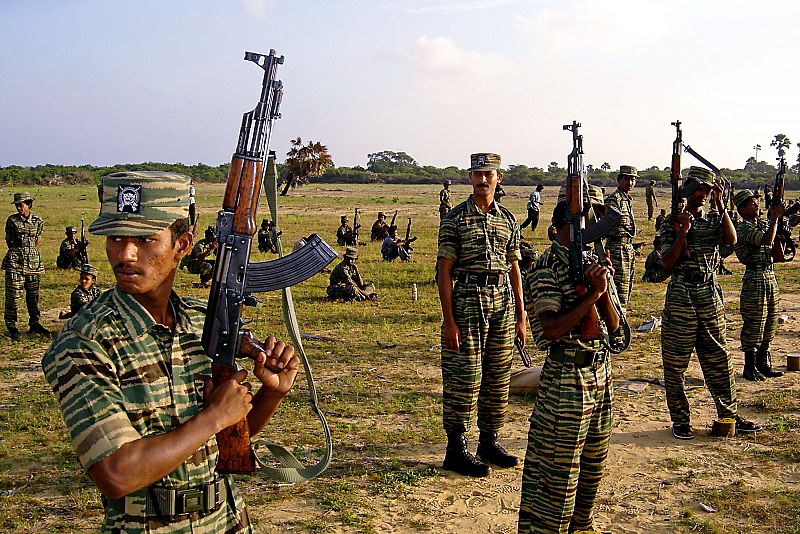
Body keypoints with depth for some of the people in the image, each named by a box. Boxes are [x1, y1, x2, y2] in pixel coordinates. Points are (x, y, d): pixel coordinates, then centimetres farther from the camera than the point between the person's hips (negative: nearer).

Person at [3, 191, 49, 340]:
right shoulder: (12, 220, 0)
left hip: (33, 260, 3)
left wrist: (31, 253, 15)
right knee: (13, 294, -4)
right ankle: (11, 326, 3)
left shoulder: (38, 221, 5)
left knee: (33, 294, 8)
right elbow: (8, 240, 9)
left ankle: (34, 323, 20)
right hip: (15, 260, -3)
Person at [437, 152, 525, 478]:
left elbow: (514, 268, 15)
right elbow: (444, 271, -7)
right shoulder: (455, 219, -4)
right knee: (464, 380, -2)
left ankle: (489, 442, 25)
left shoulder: (508, 220, 11)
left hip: (503, 300, 5)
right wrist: (449, 322, -13)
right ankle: (457, 450, 8)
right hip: (467, 301, -5)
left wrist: (521, 317, 12)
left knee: (498, 378, 11)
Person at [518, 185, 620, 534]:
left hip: (600, 374, 8)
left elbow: (613, 325, 7)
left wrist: (603, 289, -11)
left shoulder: (591, 260, 9)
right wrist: (592, 294, -24)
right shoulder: (548, 267, -15)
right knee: (557, 473, -1)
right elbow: (551, 330, -25)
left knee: (592, 466, 20)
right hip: (566, 378, -8)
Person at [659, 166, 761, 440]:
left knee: (719, 360, 10)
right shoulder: (672, 222, -2)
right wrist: (683, 231, -19)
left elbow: (731, 240, -13)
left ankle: (729, 414, 21)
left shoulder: (714, 218, 8)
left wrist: (720, 204, -15)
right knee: (675, 363, 3)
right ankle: (680, 419, 14)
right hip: (680, 297, -3)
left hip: (710, 297, 3)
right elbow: (668, 263, -10)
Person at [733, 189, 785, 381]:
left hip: (770, 278, 8)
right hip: (755, 279, -8)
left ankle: (763, 364, 22)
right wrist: (775, 217, -17)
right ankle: (750, 367, 6)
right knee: (754, 325, -4)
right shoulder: (744, 228, -12)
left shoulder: (763, 223, 13)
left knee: (770, 323, 13)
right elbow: (767, 240, -26)